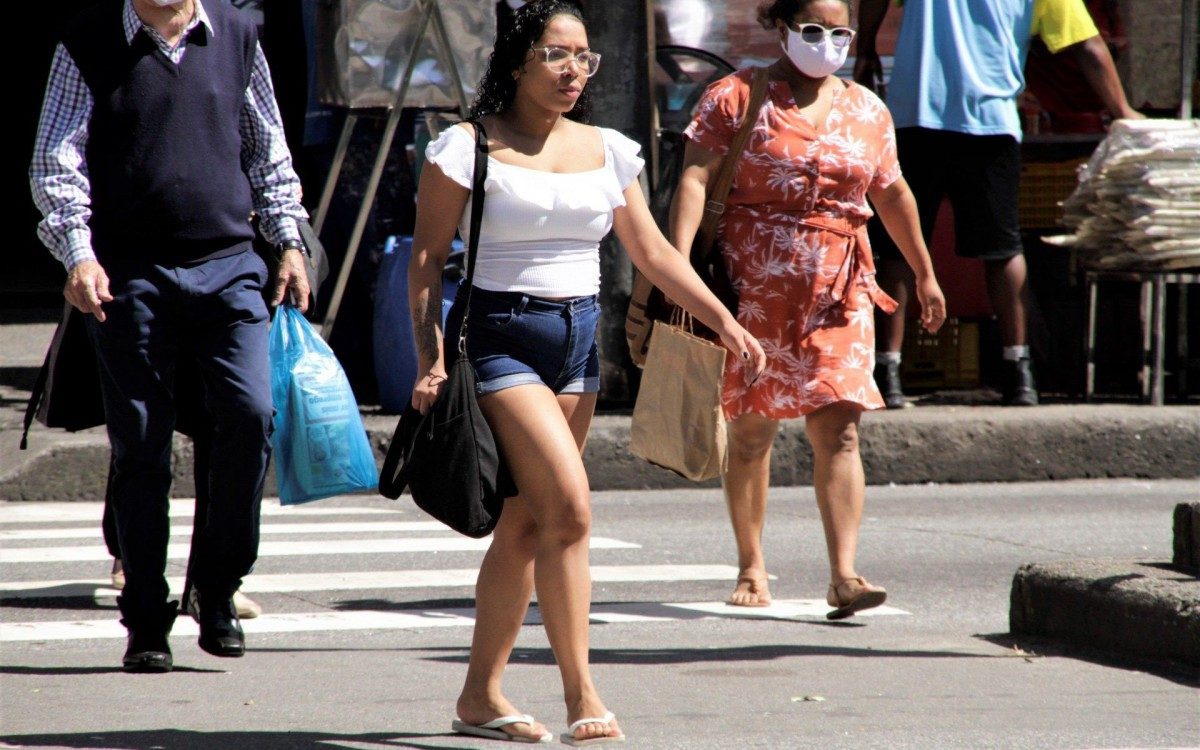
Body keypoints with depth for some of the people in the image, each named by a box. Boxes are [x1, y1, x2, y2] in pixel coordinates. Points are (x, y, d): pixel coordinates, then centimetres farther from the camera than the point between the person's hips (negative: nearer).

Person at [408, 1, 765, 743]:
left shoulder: (606, 152, 10)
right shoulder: (469, 148, -5)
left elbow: (654, 252, 13)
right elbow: (428, 259, -5)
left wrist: (725, 321, 3)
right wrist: (431, 359, -14)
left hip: (578, 342, 6)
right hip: (499, 337, -6)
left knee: (526, 523, 8)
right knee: (569, 507, -18)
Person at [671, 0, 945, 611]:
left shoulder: (867, 111, 12)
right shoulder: (736, 97, 0)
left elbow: (892, 194, 24)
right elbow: (695, 179, -9)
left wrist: (925, 274, 29)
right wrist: (680, 263, -22)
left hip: (839, 291, 2)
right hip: (753, 289, -2)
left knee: (838, 429, -10)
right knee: (751, 430, 6)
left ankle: (843, 574, -16)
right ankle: (751, 568, 20)